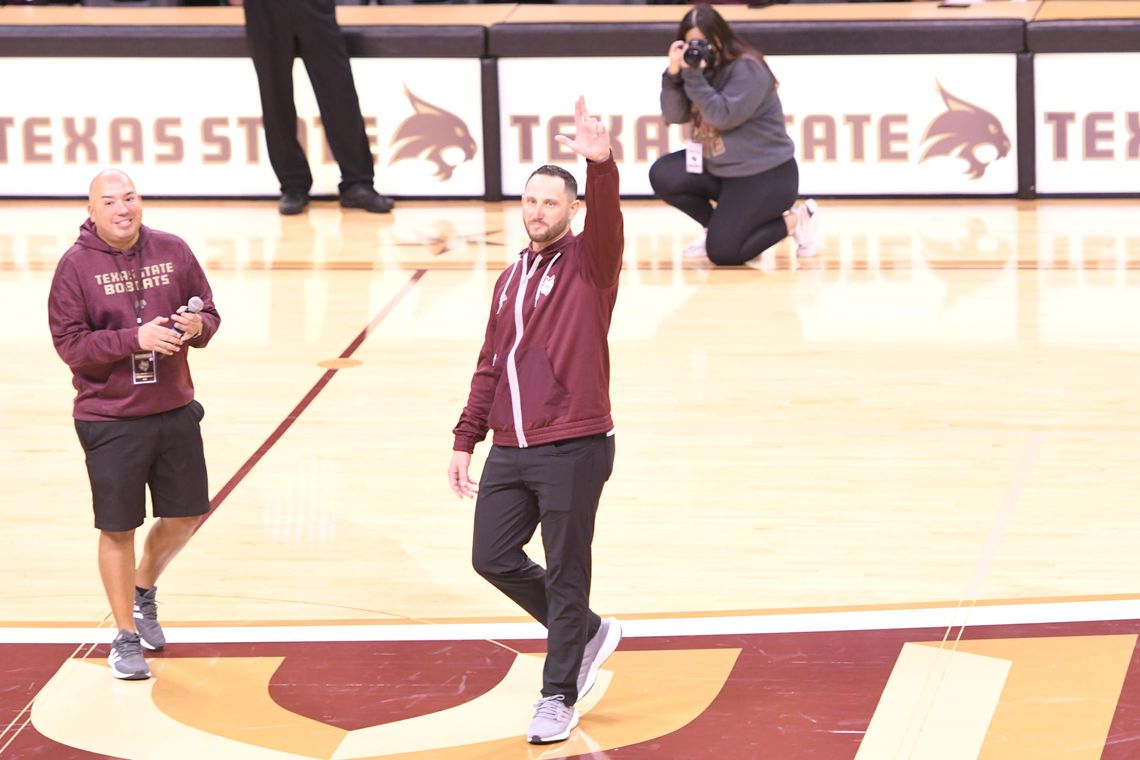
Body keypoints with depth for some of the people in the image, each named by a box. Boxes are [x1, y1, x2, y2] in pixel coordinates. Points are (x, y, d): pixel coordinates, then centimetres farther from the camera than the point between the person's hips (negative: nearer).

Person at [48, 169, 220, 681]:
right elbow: (69, 344, -13)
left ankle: (144, 589, 41)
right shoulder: (76, 266, -9)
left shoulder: (172, 252, 1)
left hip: (174, 411, 4)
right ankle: (125, 636, 17)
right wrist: (136, 338, -24)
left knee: (187, 514, 12)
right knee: (118, 529, 2)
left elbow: (209, 314, 9)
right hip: (109, 422, -4)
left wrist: (197, 326, -16)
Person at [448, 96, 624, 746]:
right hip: (510, 450, 7)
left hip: (574, 450, -7)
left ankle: (559, 697, 11)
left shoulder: (588, 261, -3)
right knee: (493, 558, 7)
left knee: (565, 576, -1)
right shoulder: (511, 280, 16)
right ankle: (589, 633, 27)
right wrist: (466, 441, 17)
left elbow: (606, 220, -26)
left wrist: (601, 167, -45)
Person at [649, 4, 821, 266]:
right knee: (663, 176, -8)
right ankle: (718, 225, 10)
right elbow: (674, 116, -1)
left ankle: (796, 220, 3)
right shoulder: (702, 68, 5)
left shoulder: (747, 69, -18)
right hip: (721, 168, 8)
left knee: (722, 253, -17)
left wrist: (694, 77, -28)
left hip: (765, 176, -8)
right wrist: (674, 73, -16)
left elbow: (722, 117, -26)